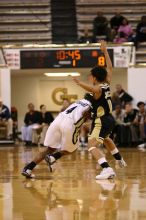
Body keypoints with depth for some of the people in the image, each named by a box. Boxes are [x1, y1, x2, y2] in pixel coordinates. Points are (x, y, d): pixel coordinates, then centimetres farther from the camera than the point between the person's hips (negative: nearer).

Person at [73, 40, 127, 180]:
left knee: (92, 145, -18)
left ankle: (107, 169, -36)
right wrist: (105, 51, 21)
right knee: (105, 138, 37)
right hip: (109, 119, 9)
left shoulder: (98, 89, -17)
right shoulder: (107, 84, 5)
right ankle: (119, 160, 51)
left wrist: (79, 83, -58)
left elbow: (92, 88, -45)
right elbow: (109, 67, 17)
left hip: (101, 121, -9)